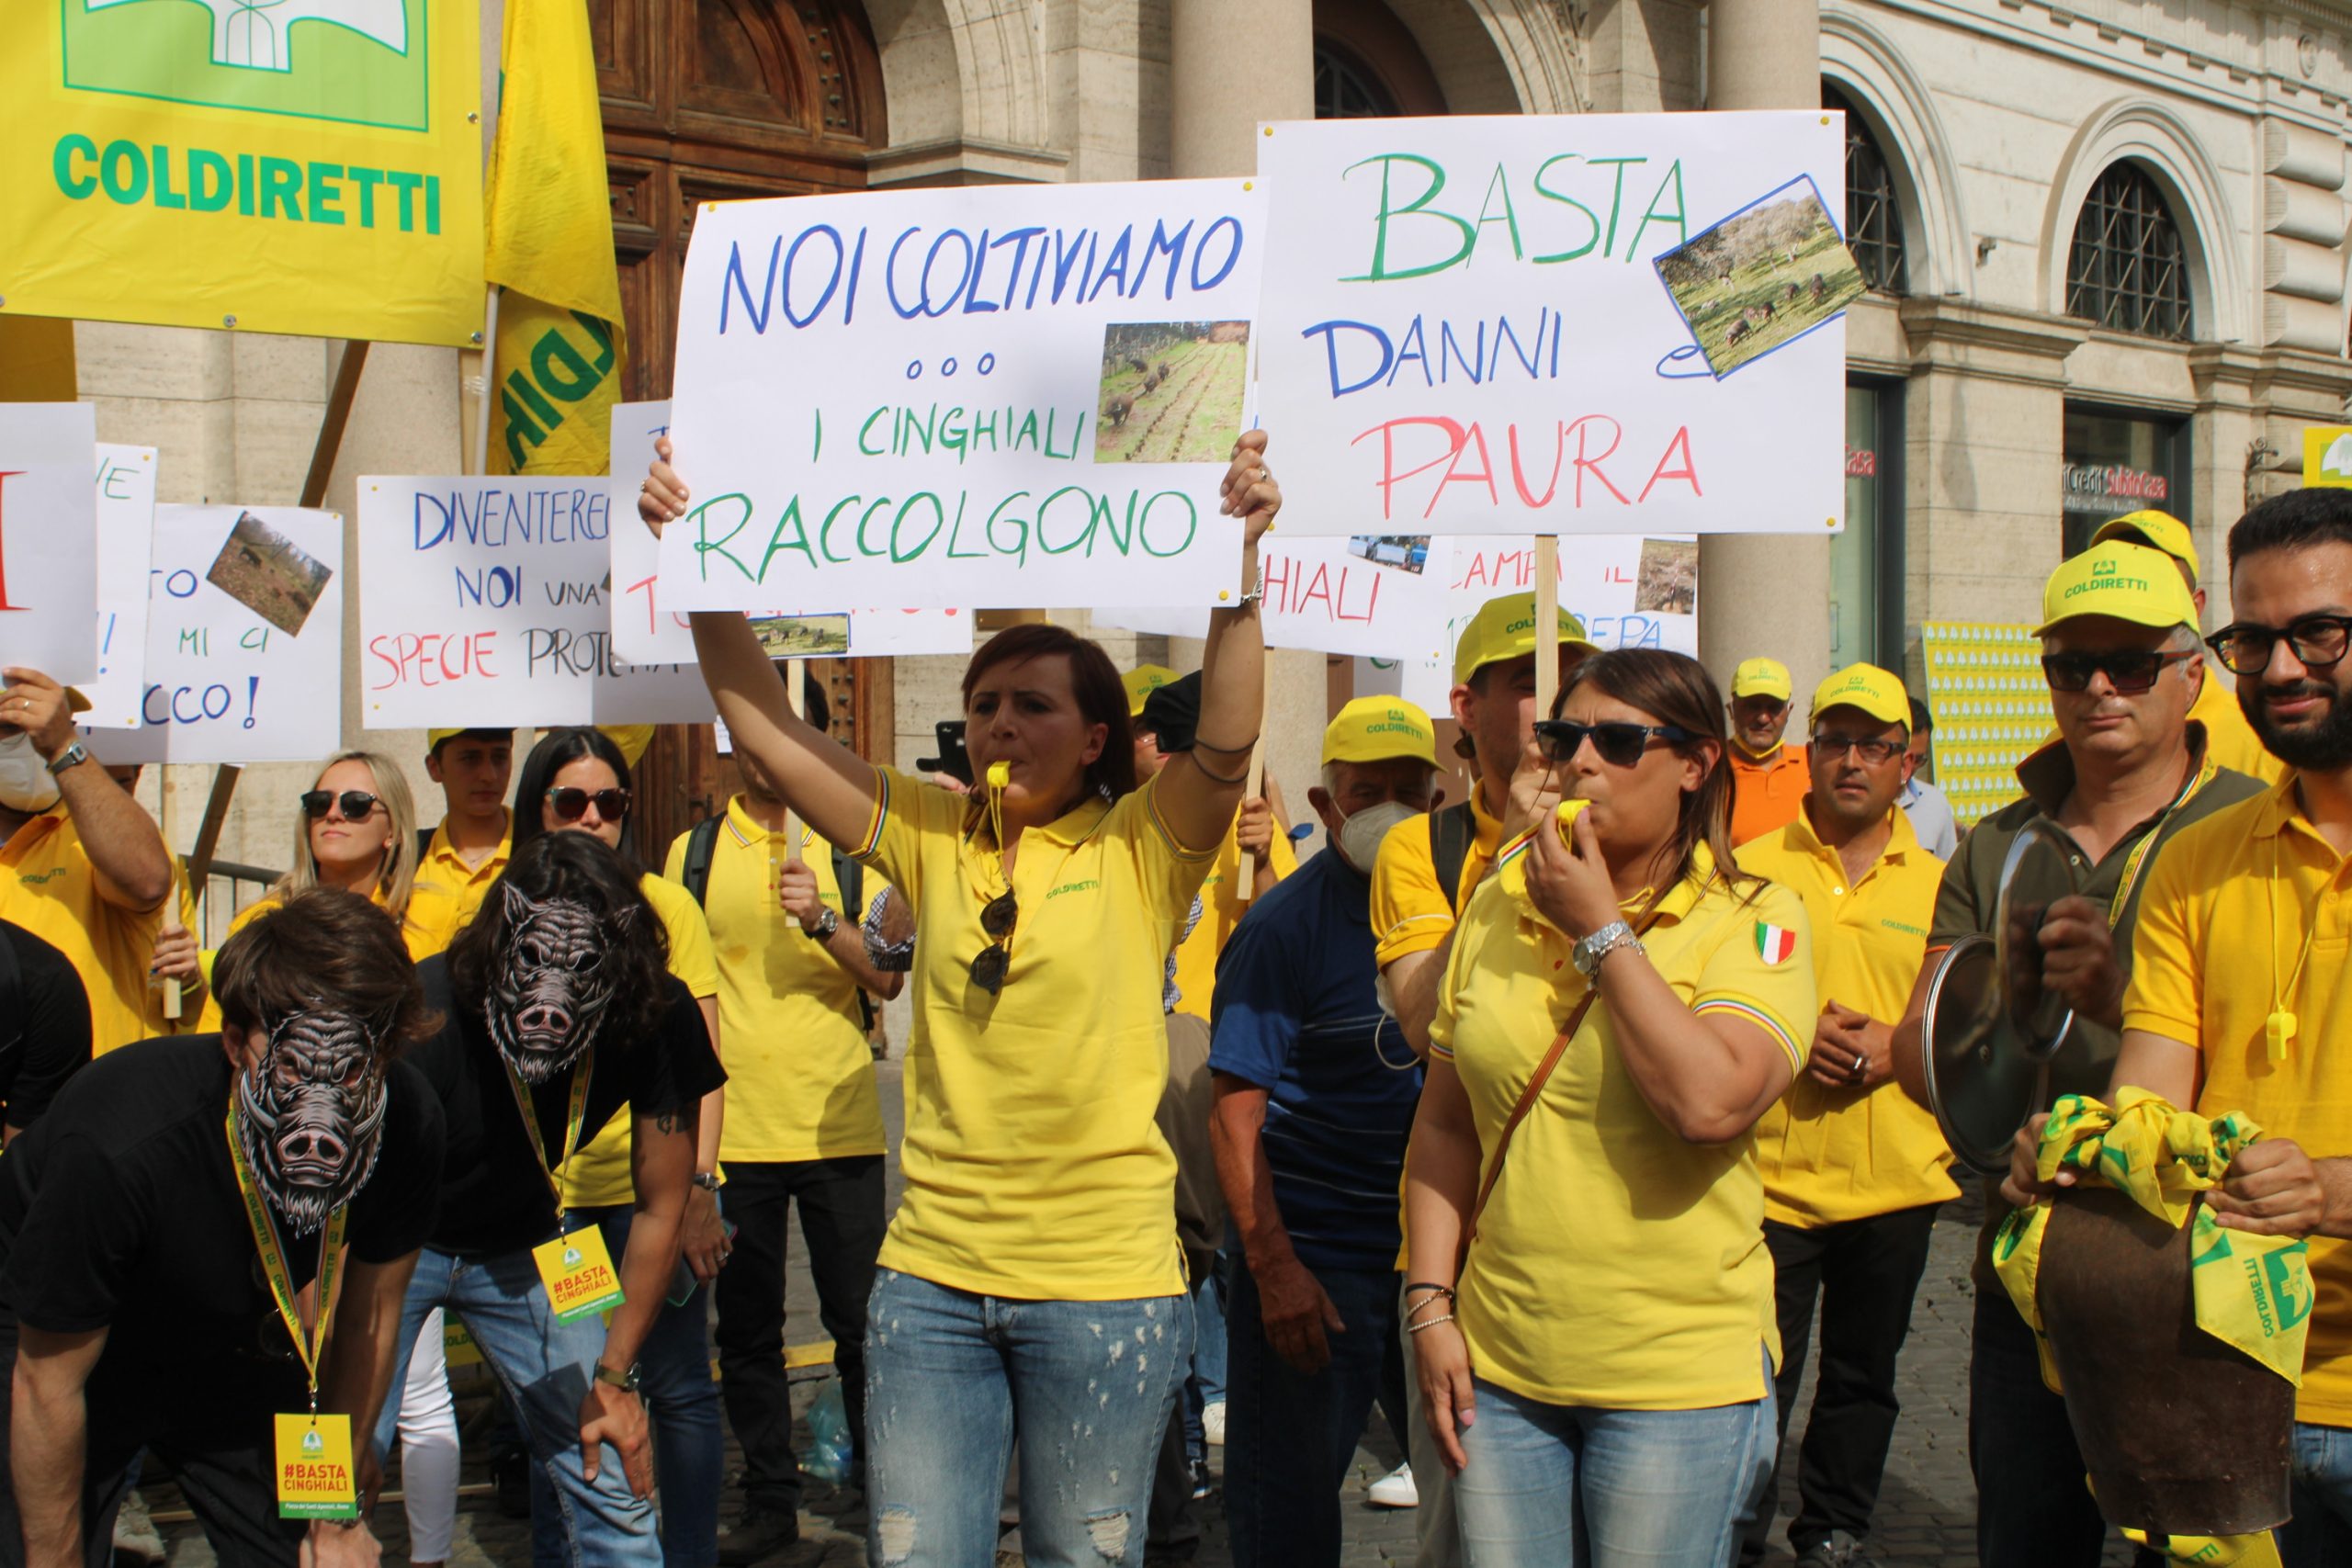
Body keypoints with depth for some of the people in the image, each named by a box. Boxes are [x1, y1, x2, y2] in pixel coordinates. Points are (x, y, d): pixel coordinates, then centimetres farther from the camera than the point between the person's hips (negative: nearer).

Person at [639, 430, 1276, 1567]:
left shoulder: (1137, 849, -4)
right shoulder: (932, 837, 5)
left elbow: (1225, 744, -21)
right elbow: (766, 732, -1)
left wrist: (1237, 562, -31)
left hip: (1102, 1281, -3)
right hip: (932, 1270, 3)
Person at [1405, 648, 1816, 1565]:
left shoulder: (1754, 920, -6)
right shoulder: (1498, 908, 7)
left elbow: (1709, 1104, -24)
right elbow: (1445, 1126, 10)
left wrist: (1601, 932, -16)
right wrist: (1430, 1305, 2)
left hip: (1677, 1375, -4)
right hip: (1499, 1364, 4)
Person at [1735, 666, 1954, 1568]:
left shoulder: (1937, 884, 7)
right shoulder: (1751, 869, 1)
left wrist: (1897, 1048, -10)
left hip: (1895, 1181, 3)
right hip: (1771, 1176, -2)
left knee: (1863, 1377, 14)